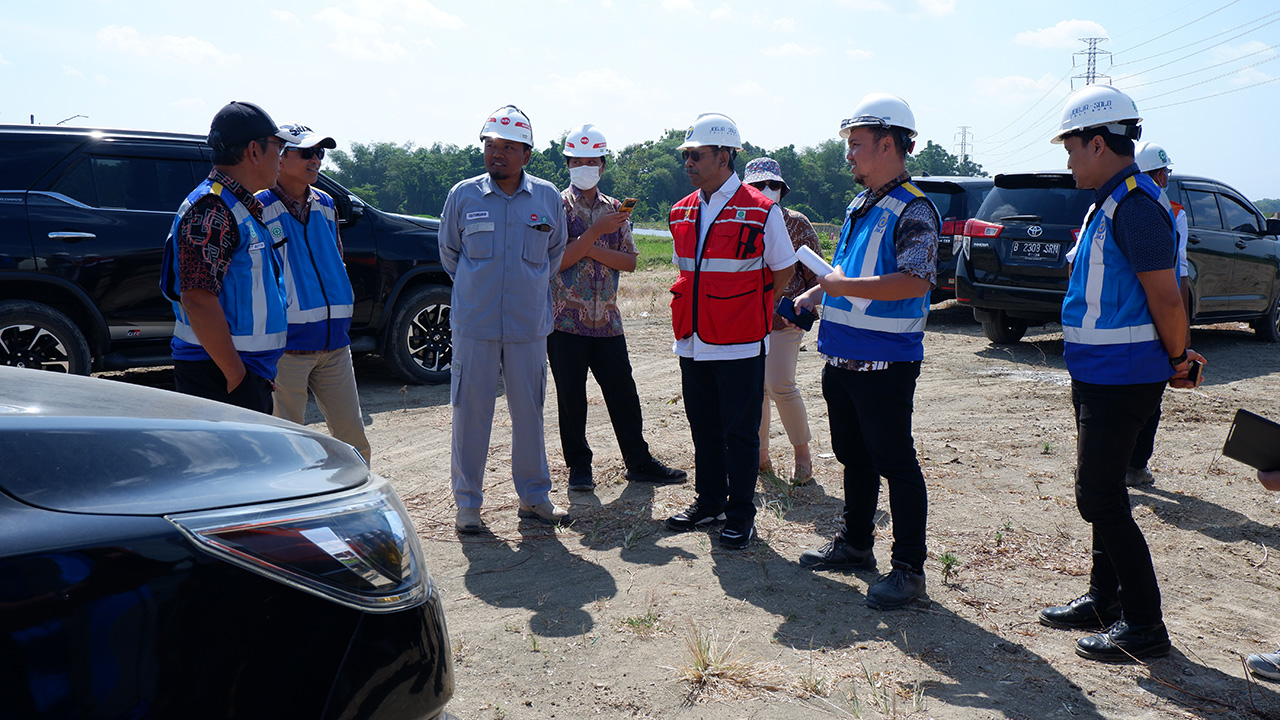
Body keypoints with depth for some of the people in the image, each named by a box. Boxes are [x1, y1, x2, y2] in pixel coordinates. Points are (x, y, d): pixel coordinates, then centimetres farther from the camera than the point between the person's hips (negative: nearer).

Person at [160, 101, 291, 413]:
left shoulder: (242, 209, 18)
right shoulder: (211, 210, -15)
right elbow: (197, 299, -24)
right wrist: (236, 375, -21)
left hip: (251, 372, 10)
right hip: (219, 376, -10)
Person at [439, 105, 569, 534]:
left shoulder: (548, 197, 3)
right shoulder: (463, 195, 0)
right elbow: (448, 251, 13)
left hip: (529, 325, 1)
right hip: (474, 325, -1)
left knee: (529, 411, 9)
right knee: (471, 411, 3)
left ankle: (533, 495, 23)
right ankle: (468, 501, 16)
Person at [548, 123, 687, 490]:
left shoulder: (614, 210, 11)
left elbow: (629, 261, 1)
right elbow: (556, 259, -13)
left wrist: (589, 248, -12)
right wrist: (597, 232, -19)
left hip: (607, 319, 4)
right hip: (566, 320, -3)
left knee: (623, 394, 8)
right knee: (571, 397, 4)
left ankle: (639, 462, 21)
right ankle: (579, 466, 18)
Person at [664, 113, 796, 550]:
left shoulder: (760, 211, -8)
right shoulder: (682, 213, 9)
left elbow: (783, 270, 2)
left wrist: (750, 309, 1)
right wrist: (692, 314, 12)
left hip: (740, 343, -5)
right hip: (693, 342, 6)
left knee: (740, 431, 3)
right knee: (703, 427, 14)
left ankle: (741, 514, 15)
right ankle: (709, 501, 29)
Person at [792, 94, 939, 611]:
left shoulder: (912, 210, -14)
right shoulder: (859, 206, 15)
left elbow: (915, 281, -26)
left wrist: (844, 287, -22)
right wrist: (812, 296, 11)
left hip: (885, 363, -9)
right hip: (843, 356, 9)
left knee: (894, 462, 0)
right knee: (854, 457, 19)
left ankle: (908, 568, 10)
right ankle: (855, 544, 34)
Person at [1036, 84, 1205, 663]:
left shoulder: (1135, 203, -19)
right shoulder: (1109, 202, 14)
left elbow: (1166, 298, -20)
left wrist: (1178, 362, -7)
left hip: (1122, 379, -10)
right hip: (1100, 375, 10)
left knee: (1099, 496, -5)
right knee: (1102, 490, 17)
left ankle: (1144, 626, 5)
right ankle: (1104, 600, 29)